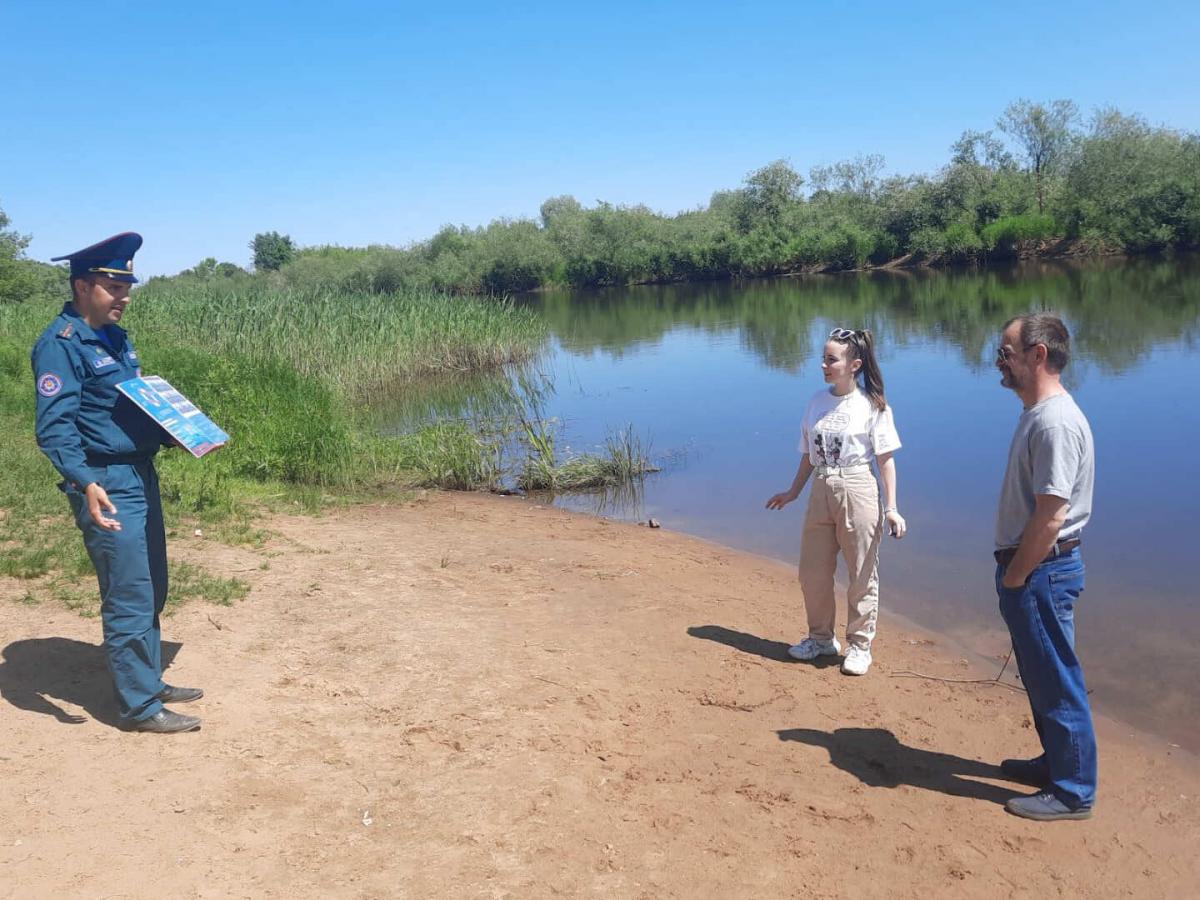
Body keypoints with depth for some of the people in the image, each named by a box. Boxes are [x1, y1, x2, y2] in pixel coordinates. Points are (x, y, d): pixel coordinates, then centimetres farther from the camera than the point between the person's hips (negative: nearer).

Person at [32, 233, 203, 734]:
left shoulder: (115, 337, 14)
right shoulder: (60, 344, -14)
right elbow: (54, 428, -22)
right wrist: (86, 484, -35)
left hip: (141, 476, 9)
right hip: (107, 486, -9)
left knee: (151, 592, 16)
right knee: (129, 598, -3)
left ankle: (149, 683, 30)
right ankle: (139, 707, 8)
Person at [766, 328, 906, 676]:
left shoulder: (872, 405, -6)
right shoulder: (817, 401, 7)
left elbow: (885, 459, -6)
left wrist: (891, 507, -13)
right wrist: (793, 492, 18)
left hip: (857, 490, -5)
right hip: (821, 491, 5)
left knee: (862, 574, 4)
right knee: (812, 572, 12)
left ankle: (859, 645, 21)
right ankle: (821, 638, 32)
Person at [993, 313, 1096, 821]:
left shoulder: (1055, 422, -22)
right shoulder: (1038, 414, 11)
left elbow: (1050, 516, -25)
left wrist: (1014, 576, -15)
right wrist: (1012, 573, 14)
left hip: (1041, 571, -10)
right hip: (1031, 569, 10)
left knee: (1056, 683, 2)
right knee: (1041, 677, 21)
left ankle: (1073, 792, 15)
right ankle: (1056, 762, 36)